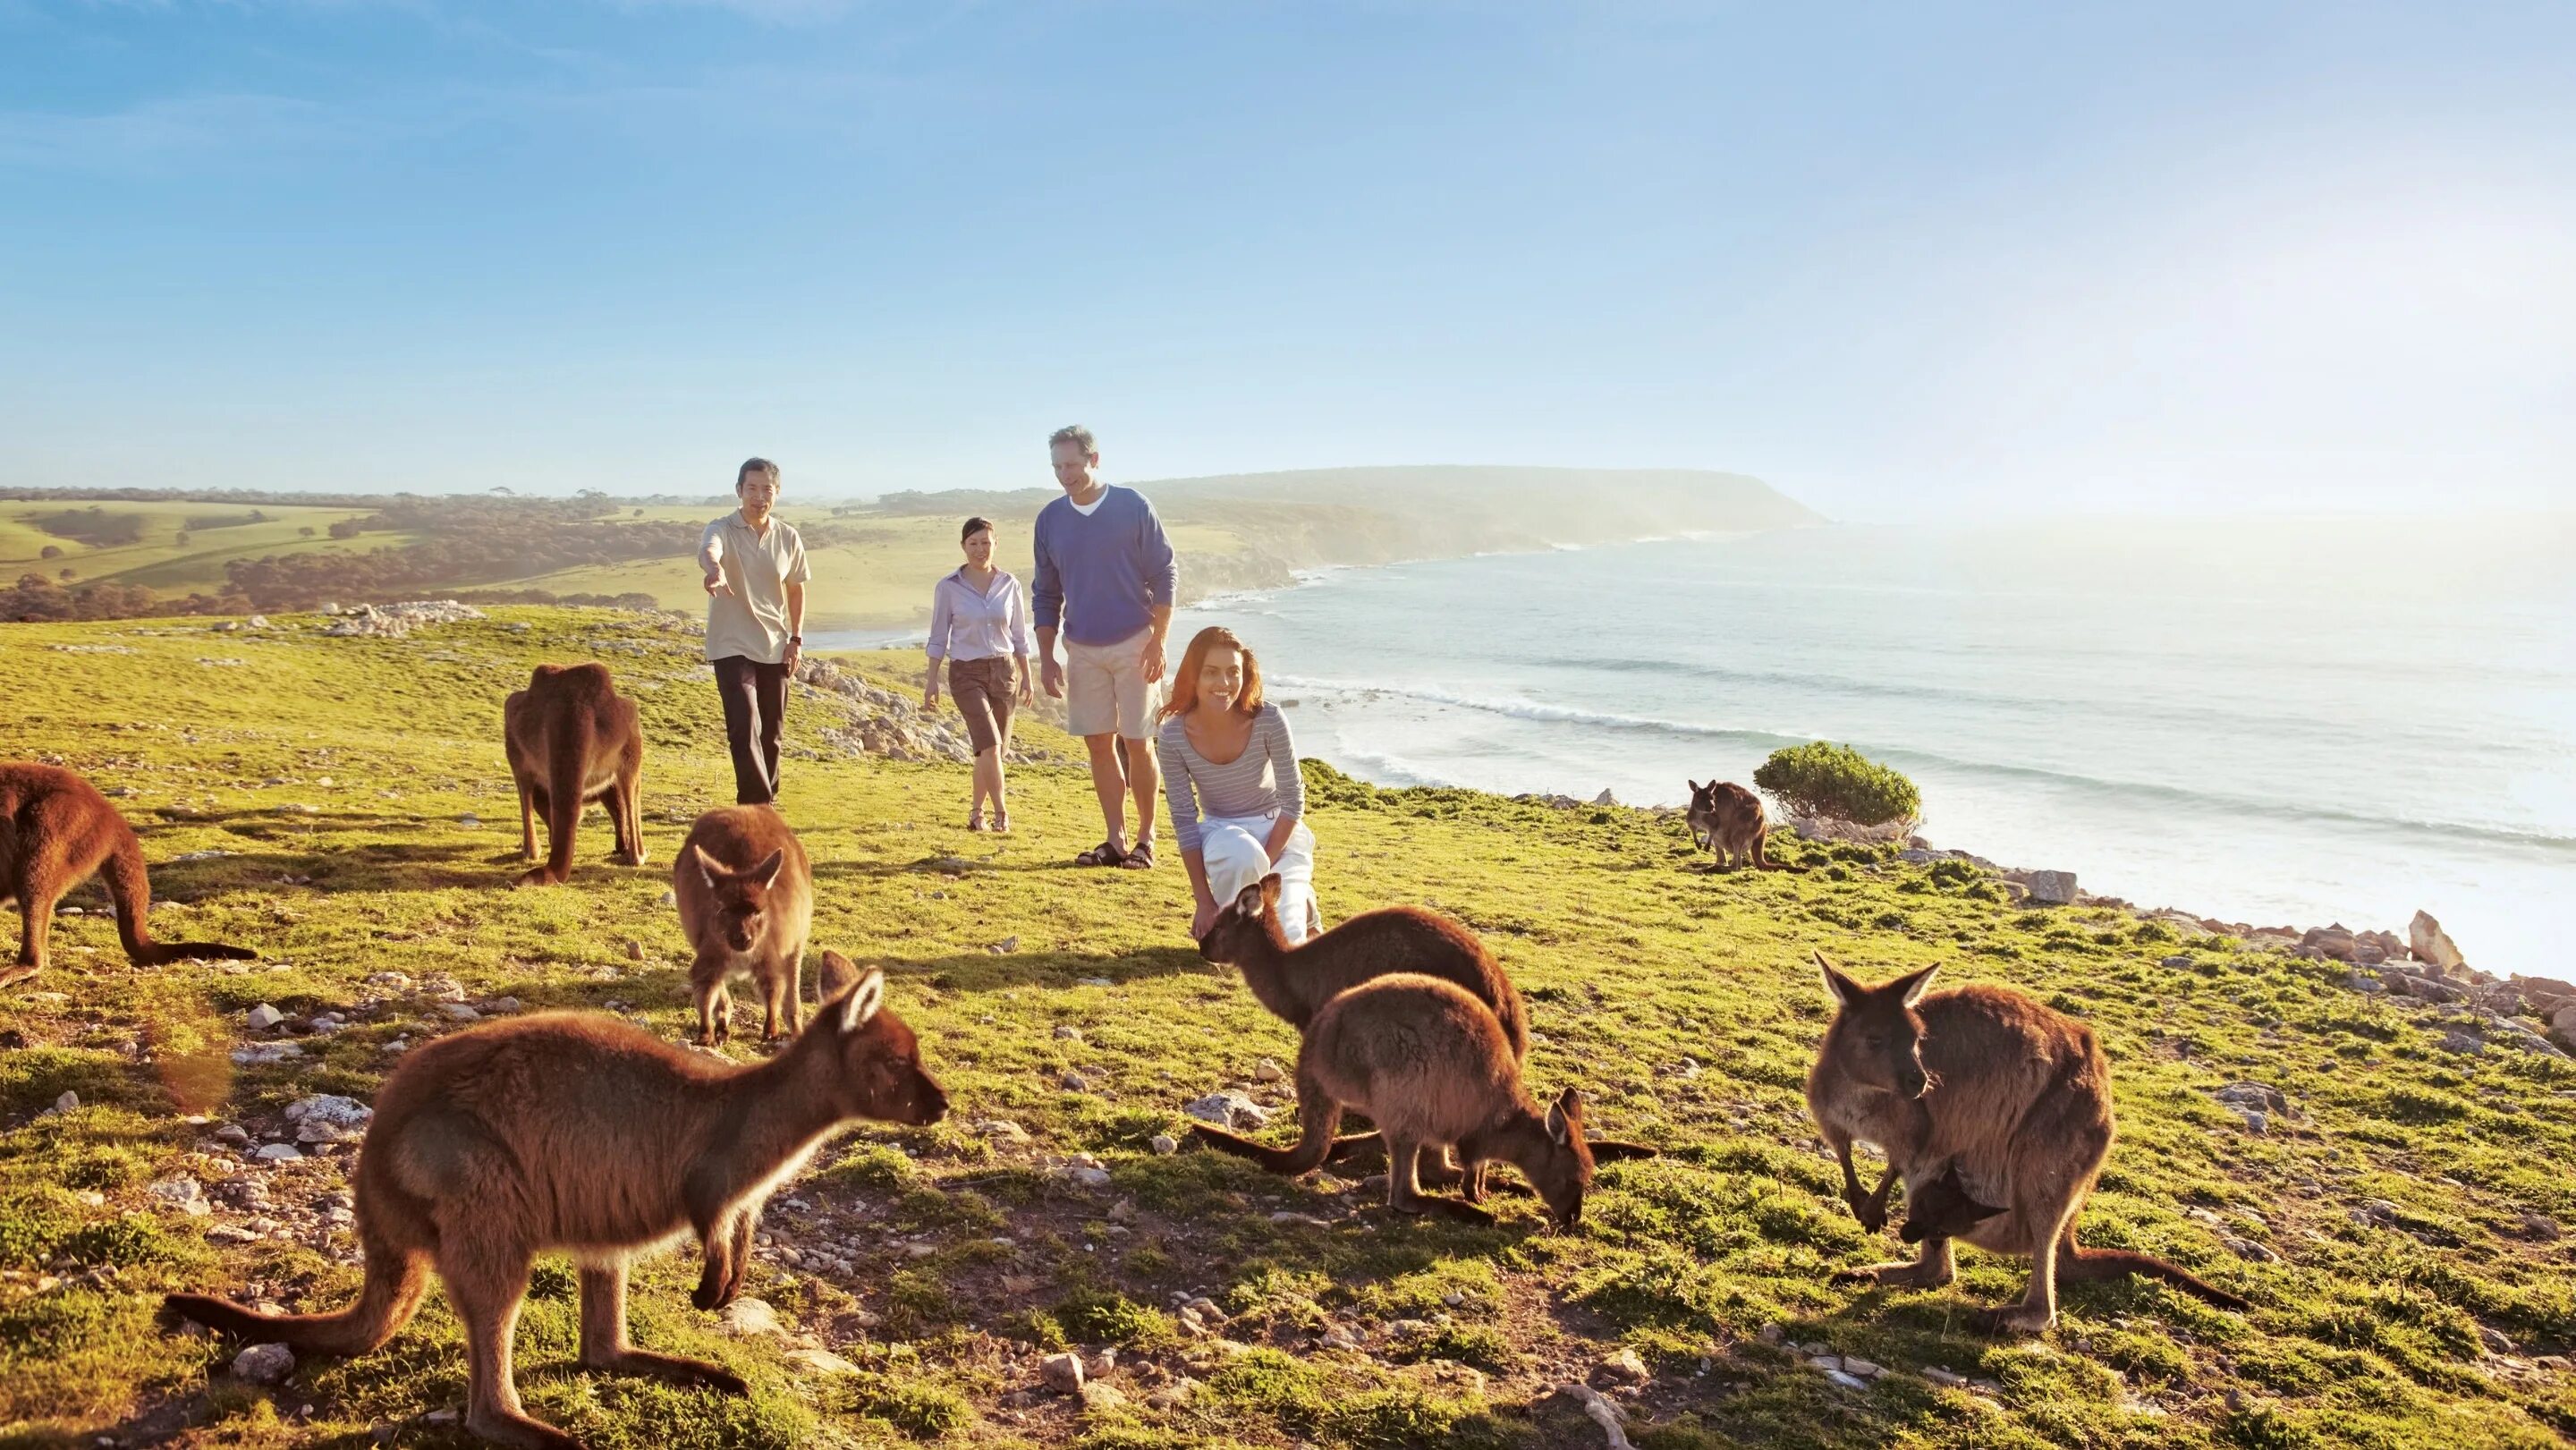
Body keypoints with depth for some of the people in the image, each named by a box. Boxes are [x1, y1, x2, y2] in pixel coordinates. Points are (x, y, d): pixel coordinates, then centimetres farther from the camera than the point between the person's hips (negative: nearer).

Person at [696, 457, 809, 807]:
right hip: (732, 646, -4)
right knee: (746, 729, -16)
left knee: (771, 733, 11)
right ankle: (758, 808, -15)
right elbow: (708, 551, -35)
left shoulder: (789, 538, 2)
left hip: (775, 647, 4)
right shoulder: (723, 529, -10)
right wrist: (714, 569, -59)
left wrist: (796, 638, 6)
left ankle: (763, 804, 26)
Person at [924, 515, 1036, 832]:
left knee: (995, 749, 5)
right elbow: (938, 638, 3)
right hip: (966, 673, -3)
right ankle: (1001, 812, -6)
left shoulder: (1009, 585, 4)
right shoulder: (948, 587, -2)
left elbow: (1020, 637, 11)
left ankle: (977, 812, 23)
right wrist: (932, 680, -2)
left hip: (1003, 671, 3)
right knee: (990, 745, -17)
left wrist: (1027, 677, 9)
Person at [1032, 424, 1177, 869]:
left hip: (1133, 645, -4)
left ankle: (1145, 839, 9)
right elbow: (1046, 594, 11)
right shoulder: (1050, 519, 5)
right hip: (1082, 650, 4)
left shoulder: (1133, 507, -6)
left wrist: (1158, 643, -10)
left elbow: (1164, 576, -4)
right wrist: (1046, 658, 4)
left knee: (1137, 743, -2)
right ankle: (1115, 840, 12)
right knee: (1099, 744, 5)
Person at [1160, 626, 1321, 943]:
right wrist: (1204, 901, -13)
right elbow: (1184, 818, -12)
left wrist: (1265, 866, -20)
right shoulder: (1174, 735, -18)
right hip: (1220, 831, 1)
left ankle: (1298, 901, 19)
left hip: (1278, 829, 0)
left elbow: (1293, 802, -13)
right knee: (1241, 854, -38)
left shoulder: (1268, 720, -22)